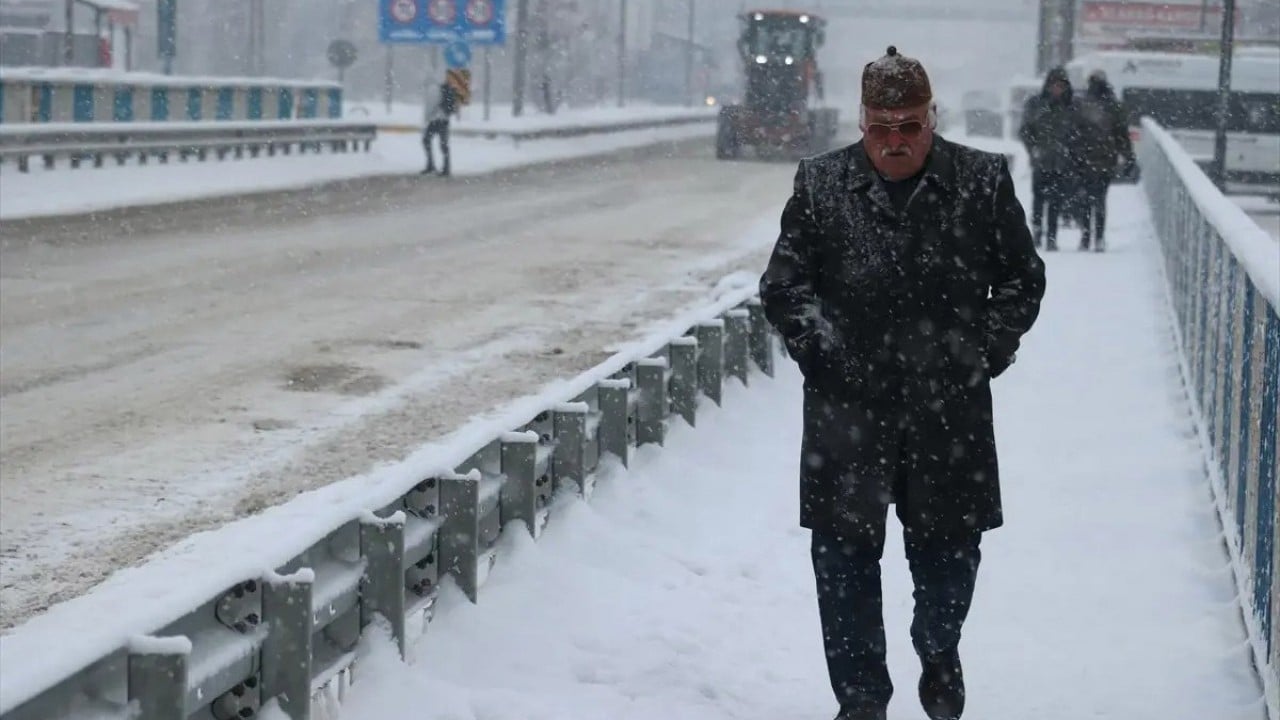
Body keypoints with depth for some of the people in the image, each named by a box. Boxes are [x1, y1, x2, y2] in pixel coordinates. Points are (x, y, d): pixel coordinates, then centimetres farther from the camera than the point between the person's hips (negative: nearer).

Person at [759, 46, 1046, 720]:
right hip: (848, 411, 0)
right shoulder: (820, 184, 1)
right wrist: (822, 349, -4)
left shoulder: (982, 181, 0)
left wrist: (987, 350, -1)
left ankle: (938, 653, 41)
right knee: (845, 559, 4)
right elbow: (783, 286, 6)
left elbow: (1022, 278, 9)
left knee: (949, 553, 10)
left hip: (950, 410, 0)